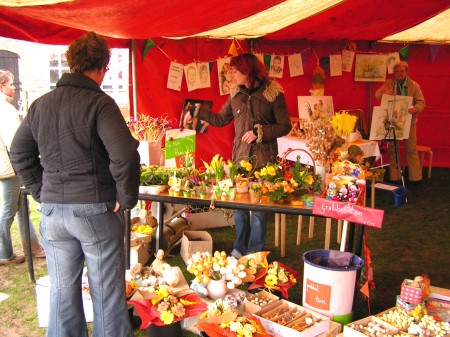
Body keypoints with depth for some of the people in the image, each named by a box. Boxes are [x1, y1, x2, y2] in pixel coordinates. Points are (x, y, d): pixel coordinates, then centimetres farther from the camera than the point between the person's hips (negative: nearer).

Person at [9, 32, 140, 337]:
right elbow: (125, 156, -22)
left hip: (52, 211, 5)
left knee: (62, 291, 17)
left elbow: (19, 153, 14)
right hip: (95, 210, -5)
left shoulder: (40, 104, 6)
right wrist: (126, 198, -10)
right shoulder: (99, 103, -13)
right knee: (106, 291, 9)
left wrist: (41, 191, 15)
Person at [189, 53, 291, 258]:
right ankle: (239, 248, 28)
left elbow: (285, 126, -6)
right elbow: (221, 119, 17)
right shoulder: (236, 93, 7)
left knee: (259, 207, 3)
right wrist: (199, 112, 8)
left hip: (264, 160, -4)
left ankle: (255, 253, 20)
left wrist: (259, 132, -15)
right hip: (240, 157, 4)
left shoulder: (273, 93, -8)